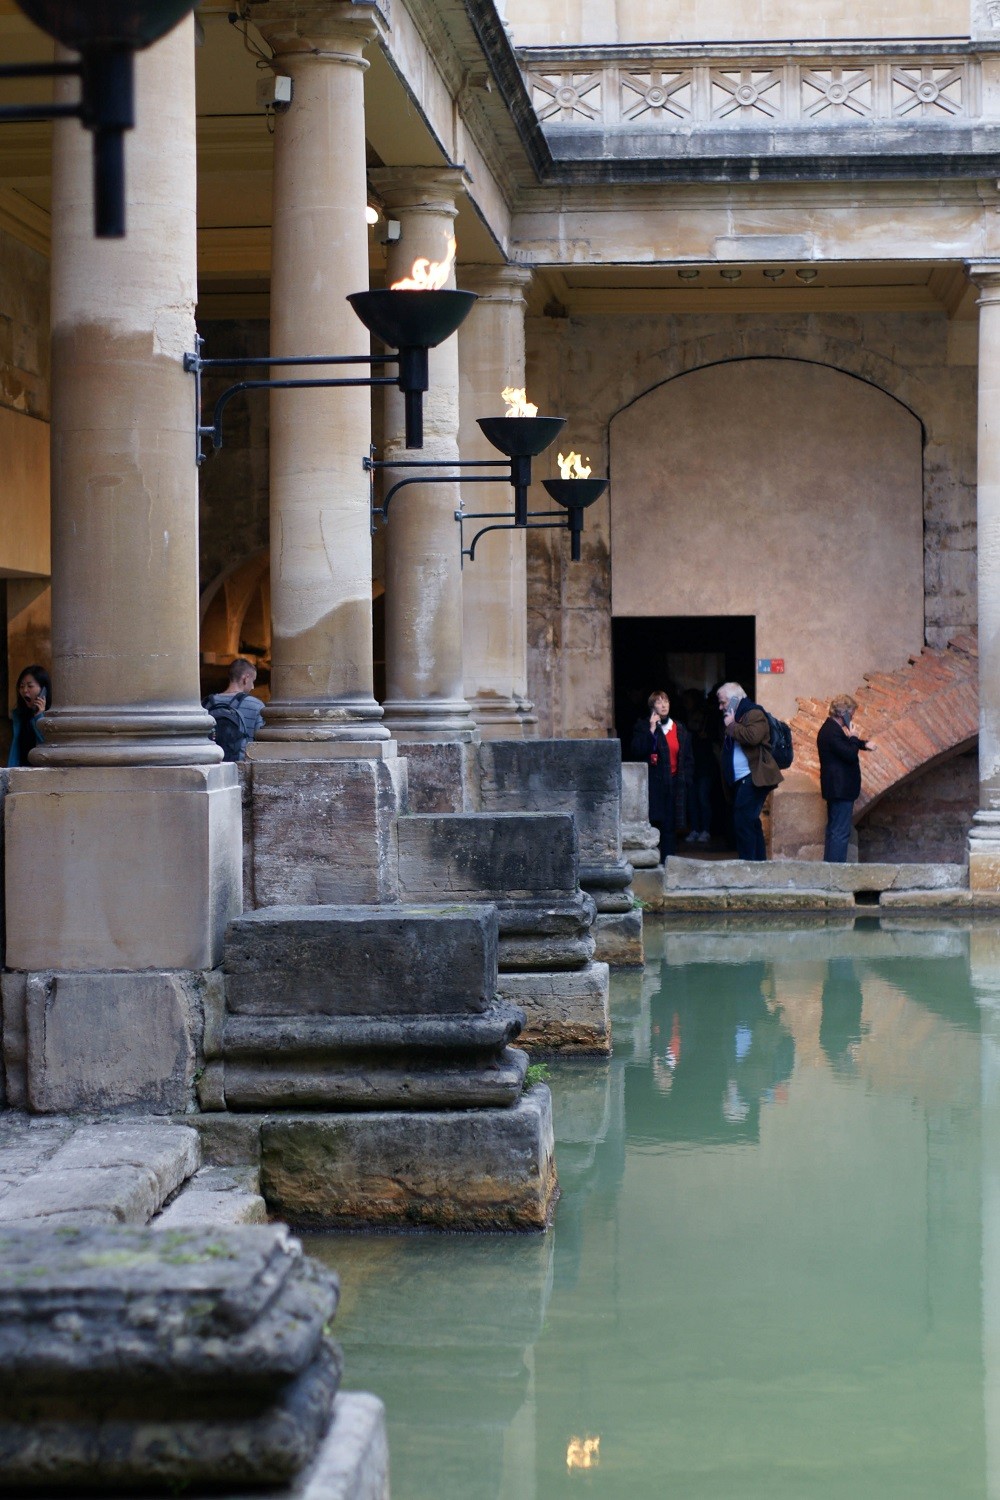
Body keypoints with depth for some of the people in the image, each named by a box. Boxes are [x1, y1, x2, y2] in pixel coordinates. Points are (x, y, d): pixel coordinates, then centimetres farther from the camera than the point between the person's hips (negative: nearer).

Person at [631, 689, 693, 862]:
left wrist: (685, 781, 6)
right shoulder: (643, 727, 4)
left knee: (670, 827, 2)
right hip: (653, 784, -3)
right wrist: (651, 730, -13)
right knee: (653, 823, -10)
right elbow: (638, 751, -11)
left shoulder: (679, 729, 14)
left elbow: (687, 759, 15)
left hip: (674, 784, 3)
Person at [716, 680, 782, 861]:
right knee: (751, 824, 12)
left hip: (752, 778, -11)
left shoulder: (754, 714, -8)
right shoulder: (736, 716, 23)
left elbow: (753, 736, -27)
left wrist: (731, 726, -16)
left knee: (743, 823, -15)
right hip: (741, 780, 11)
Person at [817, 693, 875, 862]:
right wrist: (853, 738, -10)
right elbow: (850, 755, -26)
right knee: (840, 832, -9)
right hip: (841, 789, -11)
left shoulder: (832, 728, 11)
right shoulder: (832, 732, -21)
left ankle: (830, 864, 21)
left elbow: (846, 746, 28)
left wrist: (864, 743, 13)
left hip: (837, 789, 11)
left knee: (834, 829, 16)